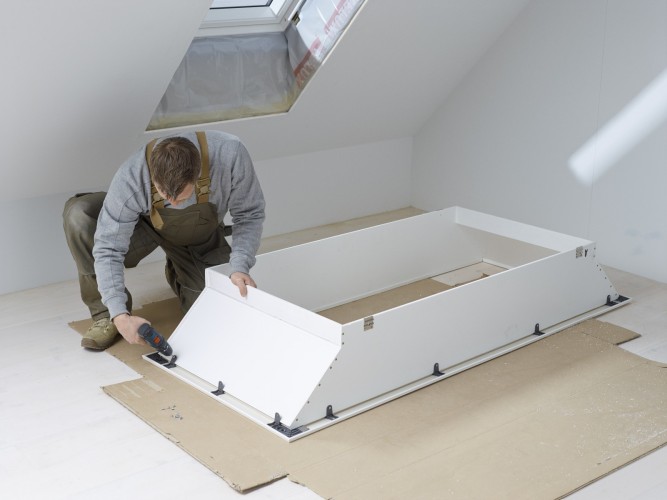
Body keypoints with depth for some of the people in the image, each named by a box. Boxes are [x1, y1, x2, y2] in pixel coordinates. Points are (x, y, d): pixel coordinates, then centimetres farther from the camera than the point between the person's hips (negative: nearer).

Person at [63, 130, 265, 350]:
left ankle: (177, 274, 23)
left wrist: (240, 267, -36)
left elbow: (249, 214, -22)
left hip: (200, 237, 1)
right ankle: (106, 313, -12)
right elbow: (108, 249, -31)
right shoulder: (130, 178, -38)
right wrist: (120, 316, -41)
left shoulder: (229, 153, -38)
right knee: (78, 215, -29)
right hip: (145, 225, -1)